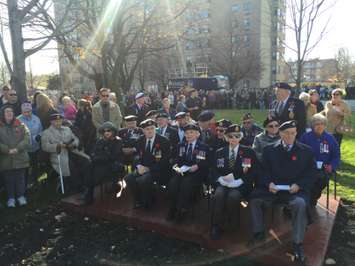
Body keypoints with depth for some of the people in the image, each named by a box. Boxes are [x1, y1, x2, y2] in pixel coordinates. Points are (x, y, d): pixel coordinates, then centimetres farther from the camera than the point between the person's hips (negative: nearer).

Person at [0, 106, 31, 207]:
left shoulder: (21, 125, 6)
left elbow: (27, 139, -4)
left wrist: (17, 149, -16)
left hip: (20, 158, 1)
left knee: (20, 179, 8)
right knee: (9, 180, 7)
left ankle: (21, 196, 22)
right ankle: (11, 198, 20)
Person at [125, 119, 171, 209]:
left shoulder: (164, 141, -8)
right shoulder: (140, 141, 9)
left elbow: (164, 162, -12)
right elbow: (137, 157, 13)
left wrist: (148, 168, -18)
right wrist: (139, 166, -10)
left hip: (158, 170, -5)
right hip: (143, 168, 6)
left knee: (143, 180, -32)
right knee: (128, 178, -20)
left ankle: (147, 203, -5)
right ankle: (138, 201, 1)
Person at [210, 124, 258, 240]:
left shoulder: (249, 152, 5)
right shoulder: (220, 152, 14)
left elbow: (253, 173, 0)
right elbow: (215, 171, 11)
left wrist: (238, 182, -14)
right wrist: (221, 179, -12)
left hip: (240, 185, -2)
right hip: (223, 183, 2)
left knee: (233, 196, -34)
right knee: (218, 195, -31)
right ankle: (216, 227, -18)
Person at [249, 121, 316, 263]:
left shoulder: (306, 151, 7)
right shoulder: (269, 150, 8)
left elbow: (311, 173, 4)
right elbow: (264, 171, 7)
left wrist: (298, 185, -13)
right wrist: (269, 183, -13)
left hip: (295, 189, -1)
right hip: (273, 188, 2)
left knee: (300, 203, -34)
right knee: (254, 198, -22)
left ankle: (298, 243, -18)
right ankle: (259, 232, -2)